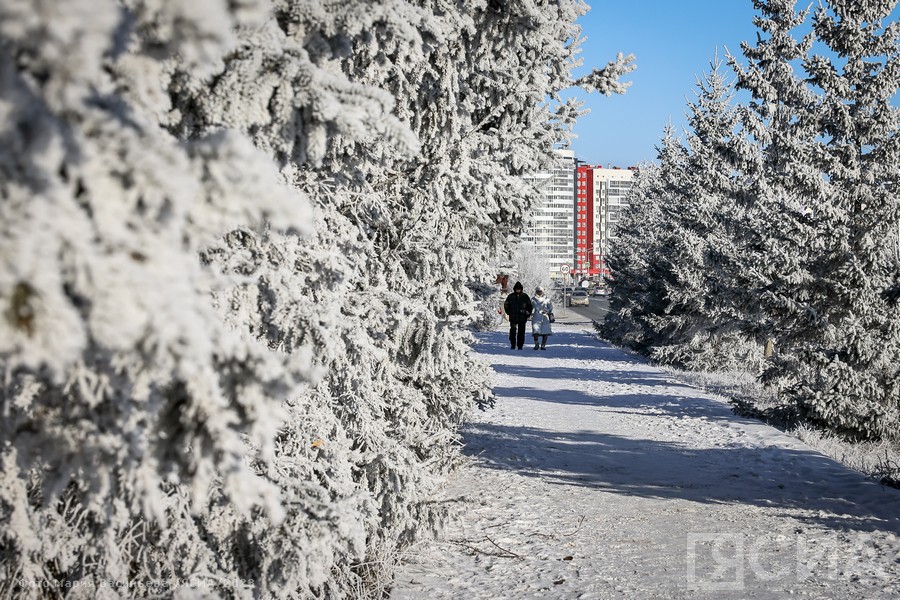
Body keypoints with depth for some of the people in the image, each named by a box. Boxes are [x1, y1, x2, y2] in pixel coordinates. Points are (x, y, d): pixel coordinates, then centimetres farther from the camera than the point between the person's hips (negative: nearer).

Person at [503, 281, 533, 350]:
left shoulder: (525, 296, 5)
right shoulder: (510, 296, 5)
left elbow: (530, 306, 12)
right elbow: (506, 305, 16)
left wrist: (528, 314, 4)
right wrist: (509, 313, 8)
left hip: (522, 318, 0)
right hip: (513, 318, 0)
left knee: (521, 332, 1)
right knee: (513, 331, -4)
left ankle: (520, 346, 6)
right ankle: (513, 345, 4)